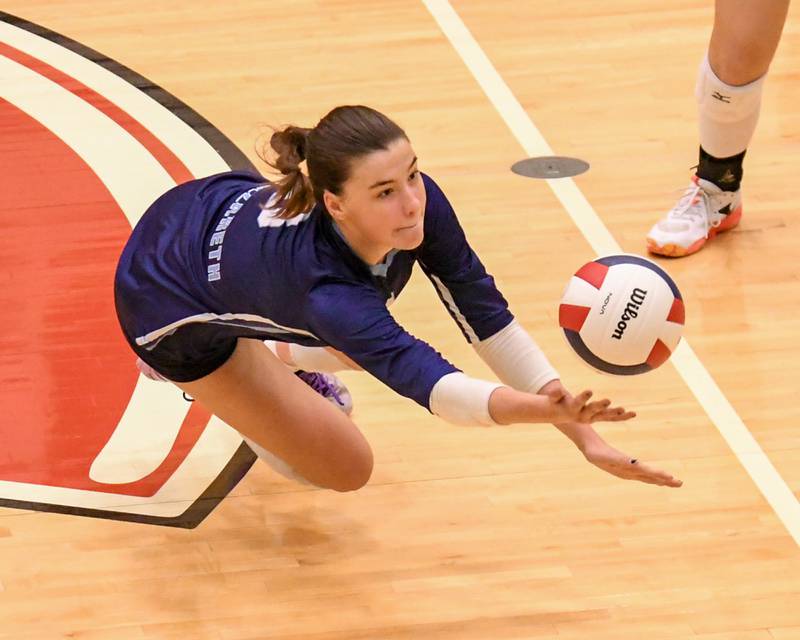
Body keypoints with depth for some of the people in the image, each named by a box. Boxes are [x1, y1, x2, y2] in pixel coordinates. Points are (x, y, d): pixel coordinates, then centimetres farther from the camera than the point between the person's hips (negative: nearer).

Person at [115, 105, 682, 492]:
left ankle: (279, 356, 40)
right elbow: (428, 383, -55)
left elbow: (490, 321, -24)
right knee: (345, 467, -2)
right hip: (168, 303, -6)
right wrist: (546, 409, -73)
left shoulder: (418, 205, -30)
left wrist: (585, 436, -31)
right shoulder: (321, 284, -46)